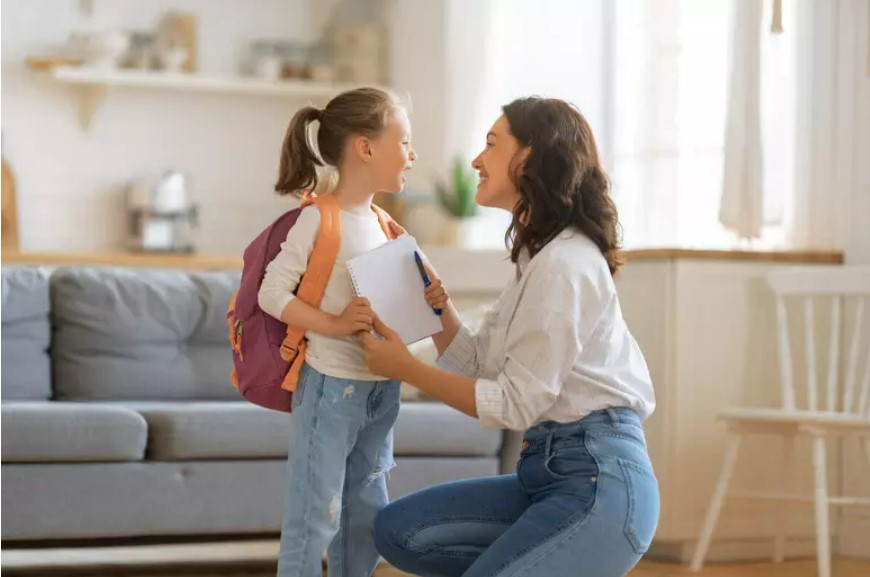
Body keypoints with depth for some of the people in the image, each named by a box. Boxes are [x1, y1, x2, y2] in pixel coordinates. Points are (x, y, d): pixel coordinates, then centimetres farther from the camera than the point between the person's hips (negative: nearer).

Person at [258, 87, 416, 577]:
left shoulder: (379, 222, 9)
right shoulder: (320, 219, -14)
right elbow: (272, 293, -17)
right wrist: (335, 324, -25)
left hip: (381, 385, 8)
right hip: (332, 384, -8)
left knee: (367, 514, 15)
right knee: (314, 514, -3)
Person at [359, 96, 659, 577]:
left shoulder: (564, 265, -15)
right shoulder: (541, 256, 17)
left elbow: (515, 405, -15)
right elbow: (478, 368, 16)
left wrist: (405, 369, -9)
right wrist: (439, 308, 0)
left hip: (599, 484, -10)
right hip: (552, 470, 10)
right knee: (398, 532, 1)